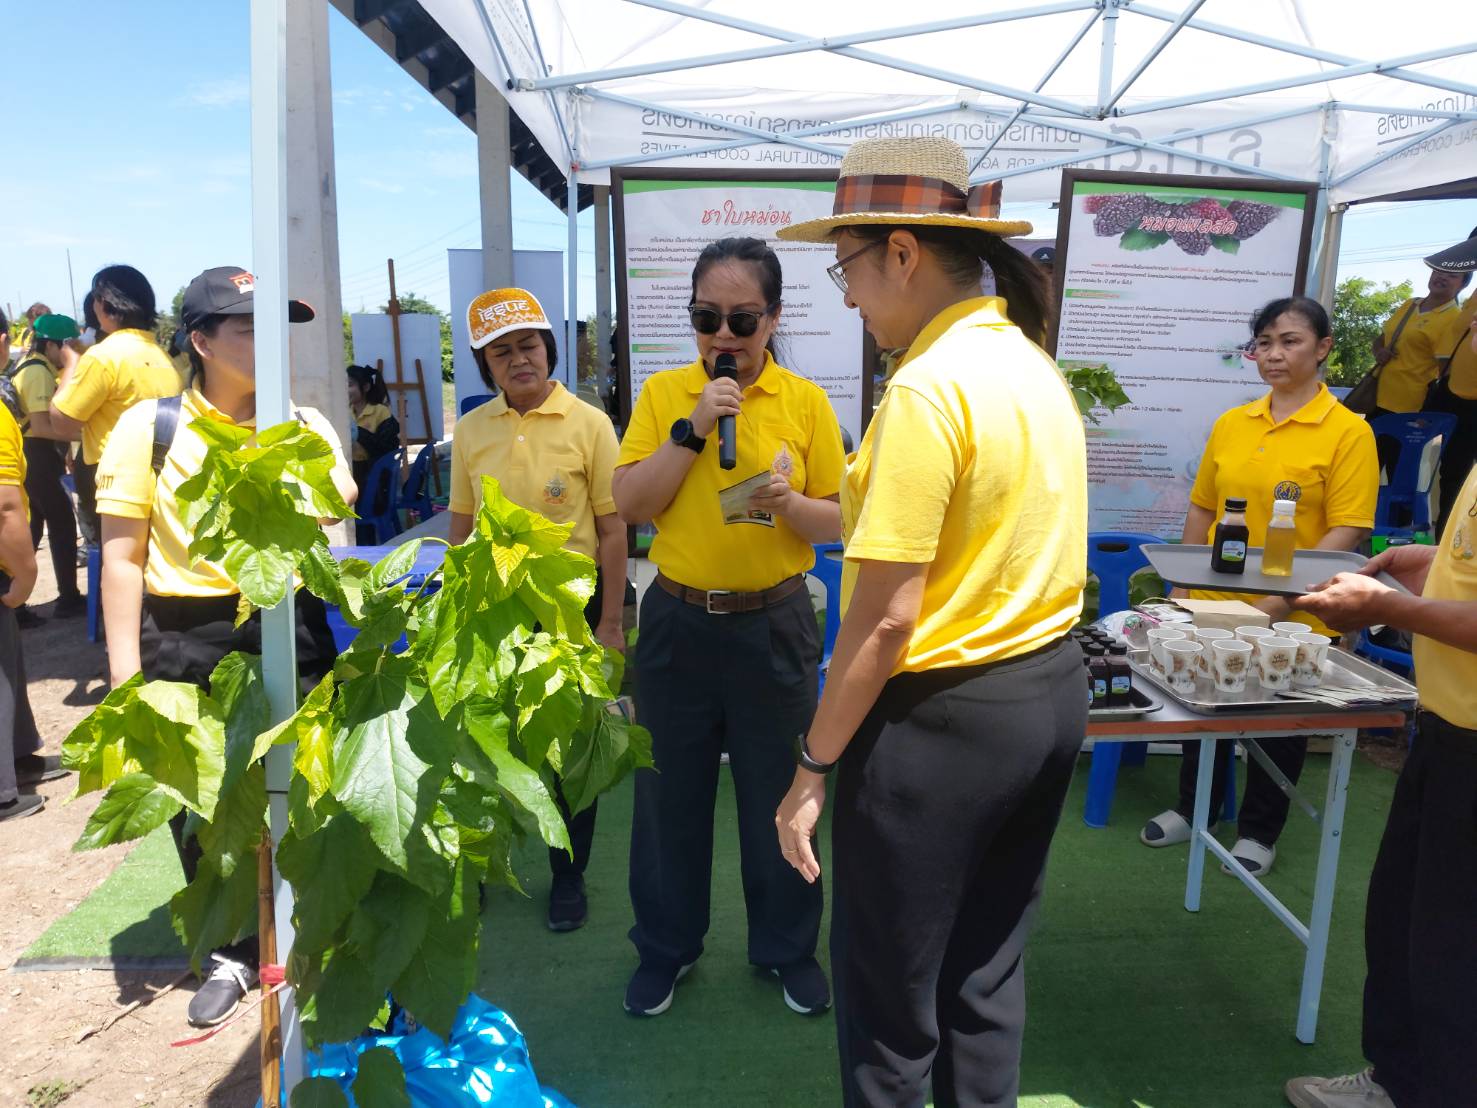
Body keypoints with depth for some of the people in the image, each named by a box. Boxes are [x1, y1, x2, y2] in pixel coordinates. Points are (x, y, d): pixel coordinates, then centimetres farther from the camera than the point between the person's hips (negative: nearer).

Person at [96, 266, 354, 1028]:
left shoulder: (302, 423, 2)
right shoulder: (147, 426, -5)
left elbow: (340, 496, -13)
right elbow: (123, 554, -5)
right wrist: (125, 668, -7)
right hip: (184, 640, -1)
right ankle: (234, 951, 33)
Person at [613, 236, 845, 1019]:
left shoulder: (805, 401, -2)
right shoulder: (664, 393, 1)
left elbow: (838, 521, 0)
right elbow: (628, 505, -7)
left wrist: (790, 501, -20)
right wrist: (693, 429, -16)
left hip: (773, 624, 0)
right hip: (677, 622, 1)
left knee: (777, 793, 12)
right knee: (671, 792, 13)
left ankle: (787, 947, 35)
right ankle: (666, 946, 35)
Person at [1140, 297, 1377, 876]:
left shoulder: (1348, 432, -10)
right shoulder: (1231, 424, 4)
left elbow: (1346, 533, -14)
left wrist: (1280, 600, -21)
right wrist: (1183, 587, 6)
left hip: (1293, 617, -4)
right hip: (1215, 605, 4)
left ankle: (1258, 832, 31)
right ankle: (1191, 808, 37)